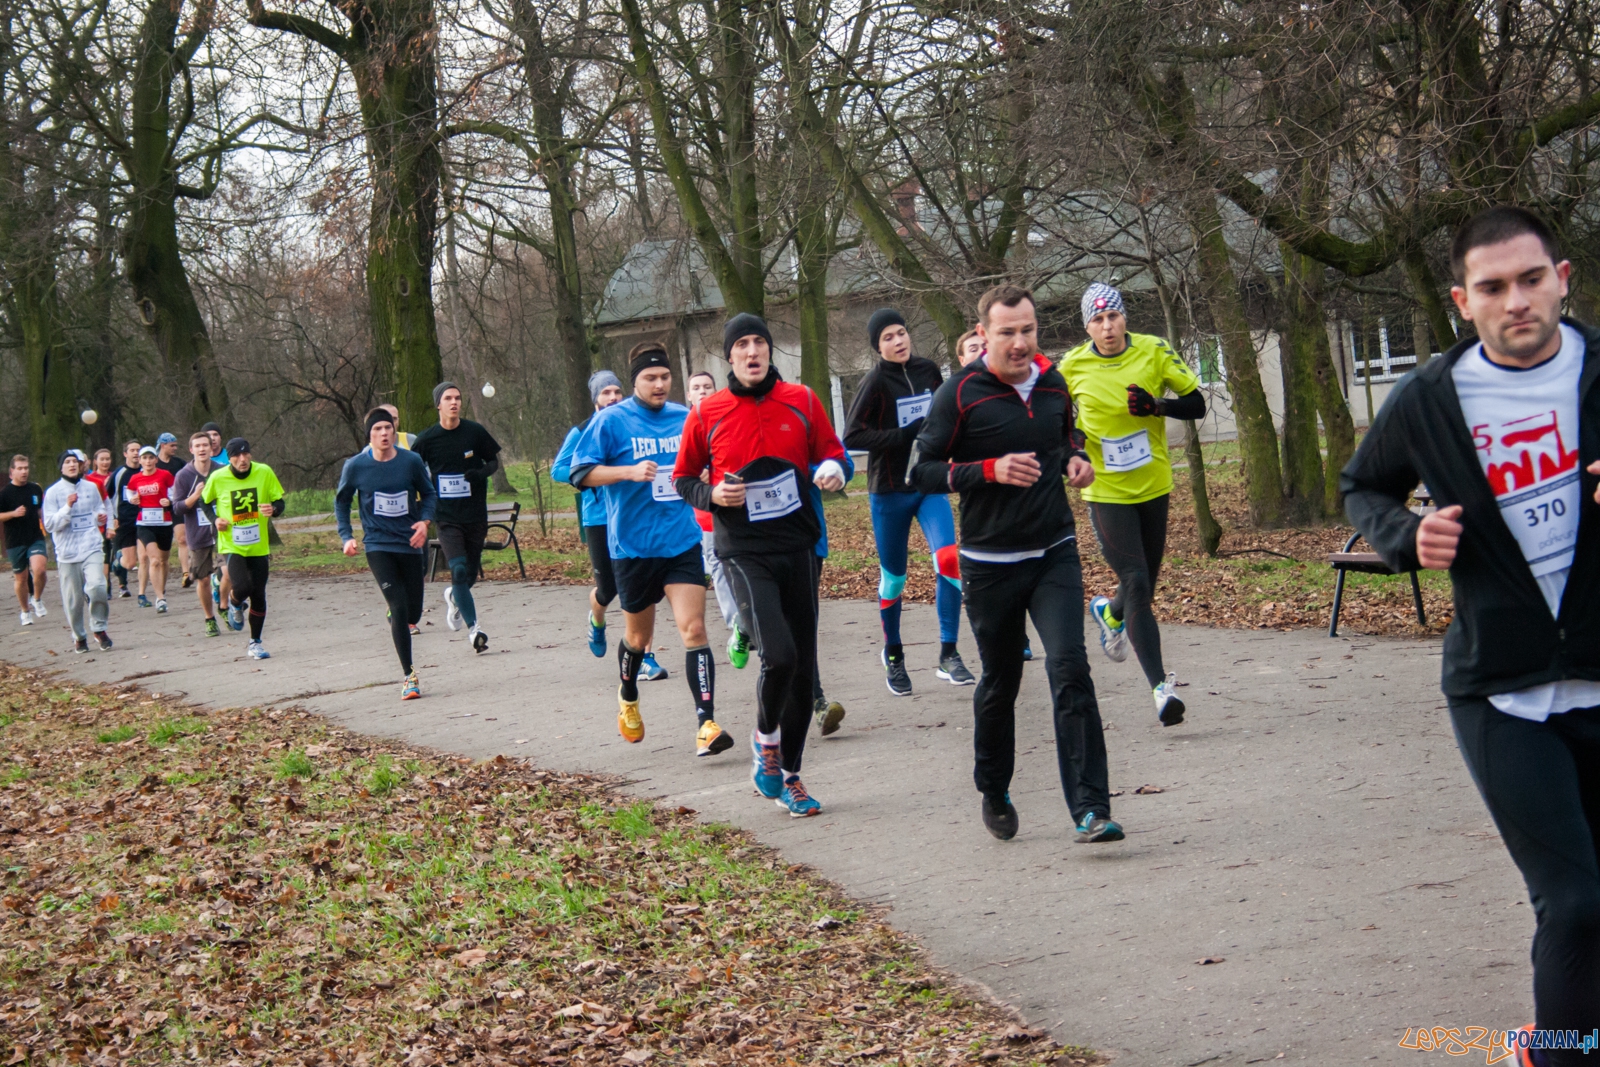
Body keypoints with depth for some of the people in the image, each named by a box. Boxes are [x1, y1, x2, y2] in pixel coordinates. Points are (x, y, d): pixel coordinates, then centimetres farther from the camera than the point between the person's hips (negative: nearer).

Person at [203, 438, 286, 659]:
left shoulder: (264, 472, -7)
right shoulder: (218, 478, -8)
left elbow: (279, 501, 2)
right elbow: (205, 502, 10)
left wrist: (273, 509, -20)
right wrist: (215, 519, -8)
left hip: (258, 546, 2)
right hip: (231, 545, -2)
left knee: (258, 596, 4)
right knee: (241, 587, -22)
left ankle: (255, 643, 21)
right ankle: (235, 604, 16)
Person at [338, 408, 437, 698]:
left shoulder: (412, 461, -5)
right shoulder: (356, 466, -6)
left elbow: (429, 494, 9)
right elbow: (341, 501, 10)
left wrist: (425, 521, -9)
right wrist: (346, 536, 0)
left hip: (411, 544, 2)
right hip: (378, 546, -2)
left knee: (412, 613, 6)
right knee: (399, 607, -16)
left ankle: (395, 617, 45)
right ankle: (408, 675, -7)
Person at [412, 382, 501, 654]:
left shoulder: (475, 432, -1)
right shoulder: (426, 440, -3)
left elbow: (494, 460, 10)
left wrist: (483, 472, -12)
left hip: (475, 515, 2)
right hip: (447, 517, -2)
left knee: (471, 573, 12)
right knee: (459, 569, -17)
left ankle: (453, 596, 46)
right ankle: (473, 629, -13)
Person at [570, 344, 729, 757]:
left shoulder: (685, 418, 6)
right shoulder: (612, 421, -6)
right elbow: (581, 473, -9)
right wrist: (629, 471, -20)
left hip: (682, 543, 2)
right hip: (632, 547, -2)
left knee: (693, 629, -13)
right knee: (639, 635, 15)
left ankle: (706, 724, -17)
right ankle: (628, 699, 45)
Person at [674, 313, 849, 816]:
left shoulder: (802, 401, 2)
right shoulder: (706, 414, -2)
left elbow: (832, 451, 13)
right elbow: (682, 478, 9)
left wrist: (834, 469, -10)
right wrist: (711, 495, -12)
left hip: (798, 546, 3)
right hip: (744, 552, -3)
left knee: (802, 669, 7)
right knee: (778, 655, -21)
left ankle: (789, 775, 22)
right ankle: (765, 739, 7)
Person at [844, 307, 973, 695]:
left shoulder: (929, 371, 3)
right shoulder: (875, 381, -11)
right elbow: (852, 436, -18)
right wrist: (907, 435, -22)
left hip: (929, 485, 3)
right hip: (889, 491, -3)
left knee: (948, 559, -16)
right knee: (893, 578, 8)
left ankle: (949, 655, -8)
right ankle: (893, 656, 28)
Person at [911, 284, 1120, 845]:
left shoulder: (1054, 382, 6)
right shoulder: (960, 393, -10)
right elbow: (921, 469, -9)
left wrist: (1075, 459, 2)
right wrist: (992, 470, -21)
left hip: (1055, 553, 3)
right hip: (990, 564, -2)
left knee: (1070, 669, -13)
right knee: (999, 682, 10)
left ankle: (1090, 809, -15)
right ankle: (994, 793, 34)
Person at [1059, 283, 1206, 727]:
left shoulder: (1155, 352, -6)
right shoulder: (1072, 366, -6)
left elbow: (1197, 405, -2)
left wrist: (1155, 406, -20)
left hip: (1154, 487, 3)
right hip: (1106, 492, -3)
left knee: (1145, 586, 14)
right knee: (1137, 584, -16)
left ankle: (1109, 612, 50)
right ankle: (1160, 686, -18)